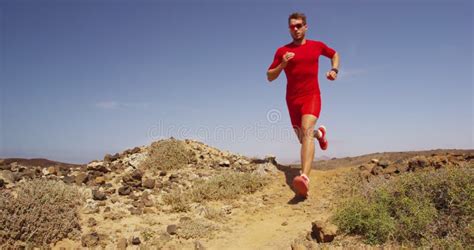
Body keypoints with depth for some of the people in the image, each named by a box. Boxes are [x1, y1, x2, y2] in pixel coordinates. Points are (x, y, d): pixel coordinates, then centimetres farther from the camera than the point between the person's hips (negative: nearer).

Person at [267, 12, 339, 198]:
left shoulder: (317, 46, 8)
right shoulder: (282, 51, 4)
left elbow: (335, 55, 27)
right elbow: (270, 77, 3)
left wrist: (334, 70, 8)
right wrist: (282, 64, -14)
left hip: (312, 96, -2)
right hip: (292, 100, 2)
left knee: (307, 131, -27)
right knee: (303, 139, 13)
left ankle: (304, 178, -41)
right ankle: (319, 133, 52)